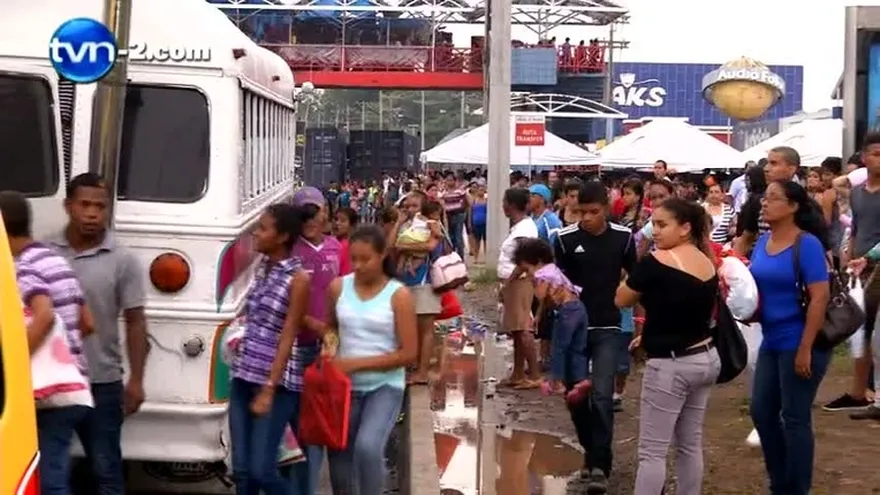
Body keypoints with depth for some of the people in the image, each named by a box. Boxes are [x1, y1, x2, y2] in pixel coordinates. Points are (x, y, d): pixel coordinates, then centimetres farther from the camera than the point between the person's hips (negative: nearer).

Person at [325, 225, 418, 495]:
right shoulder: (338, 287, 0)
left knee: (367, 447, -26)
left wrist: (357, 363, -18)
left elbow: (408, 353, -12)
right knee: (339, 454, 8)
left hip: (385, 387, -4)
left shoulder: (398, 295, -11)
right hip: (345, 386, 4)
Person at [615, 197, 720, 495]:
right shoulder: (708, 264, 7)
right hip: (706, 359, 8)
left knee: (652, 451, -3)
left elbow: (621, 300, -4)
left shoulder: (657, 262, -16)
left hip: (671, 365, -8)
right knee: (690, 444, 15)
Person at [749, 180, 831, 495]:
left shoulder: (807, 244, -15)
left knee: (795, 418, 2)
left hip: (798, 343, -8)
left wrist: (805, 349, -21)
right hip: (771, 342, 8)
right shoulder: (762, 242, 6)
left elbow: (820, 297, -19)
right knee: (762, 412, 13)